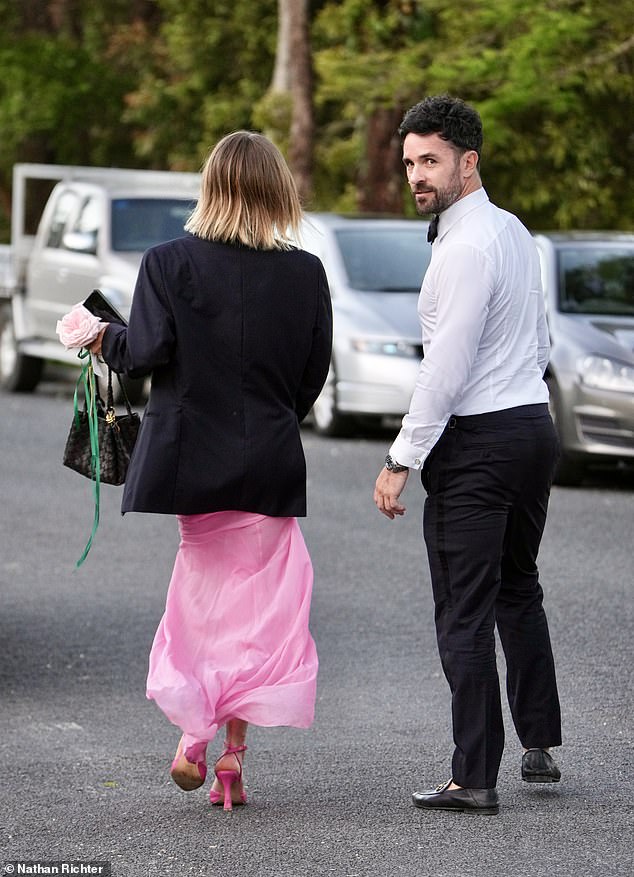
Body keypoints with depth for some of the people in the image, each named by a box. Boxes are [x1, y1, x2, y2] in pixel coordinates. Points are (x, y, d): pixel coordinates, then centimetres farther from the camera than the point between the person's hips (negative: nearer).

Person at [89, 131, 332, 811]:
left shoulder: (169, 262, -8)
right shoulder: (305, 272, -2)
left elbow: (147, 352, -14)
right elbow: (314, 375, 2)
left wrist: (105, 340, 7)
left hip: (184, 458, -1)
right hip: (268, 466, 1)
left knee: (198, 598, 12)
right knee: (254, 602, 8)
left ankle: (193, 734, 2)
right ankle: (232, 752, 6)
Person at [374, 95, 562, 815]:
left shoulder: (465, 249, -18)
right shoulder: (514, 231, 11)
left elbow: (445, 372, -20)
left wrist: (401, 461, -16)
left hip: (477, 440, -10)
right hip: (534, 424, 10)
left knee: (465, 613, -4)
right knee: (518, 590, 22)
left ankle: (474, 777, -3)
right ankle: (539, 744, 29)